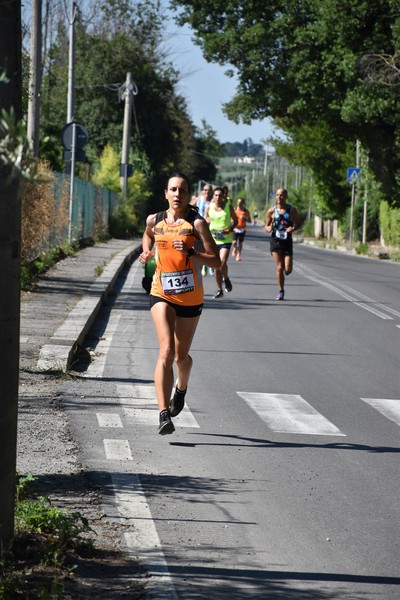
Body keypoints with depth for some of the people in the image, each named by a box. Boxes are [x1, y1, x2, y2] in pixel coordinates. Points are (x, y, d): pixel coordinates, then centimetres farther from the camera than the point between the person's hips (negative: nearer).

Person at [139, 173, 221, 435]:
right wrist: (146, 252, 8)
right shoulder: (154, 221, 2)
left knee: (181, 356, 14)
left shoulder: (197, 223, -9)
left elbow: (216, 261, -12)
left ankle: (181, 389, 50)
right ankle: (164, 414, -25)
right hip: (162, 295, 0)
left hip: (190, 298, 0)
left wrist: (190, 252, -26)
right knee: (166, 351, -19)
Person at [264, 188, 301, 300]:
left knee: (288, 269, -6)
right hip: (275, 241, 0)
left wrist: (293, 228, -12)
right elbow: (266, 226, 8)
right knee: (279, 267, -6)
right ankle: (281, 291, 9)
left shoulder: (291, 210, 0)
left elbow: (299, 223, 10)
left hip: (287, 241, 0)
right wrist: (268, 228, -16)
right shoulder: (271, 211, 0)